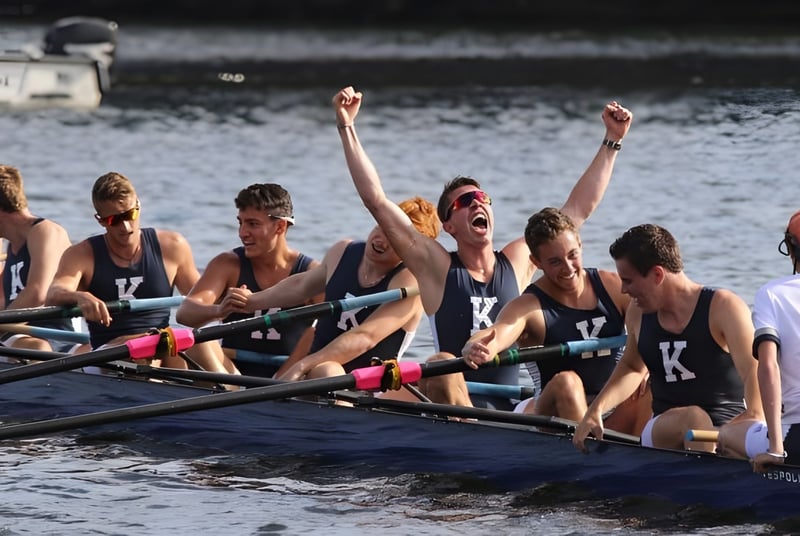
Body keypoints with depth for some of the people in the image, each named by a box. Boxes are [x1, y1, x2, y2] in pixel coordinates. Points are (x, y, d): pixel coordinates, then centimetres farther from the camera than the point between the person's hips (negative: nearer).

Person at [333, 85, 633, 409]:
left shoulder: (518, 261, 13)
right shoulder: (437, 267, 4)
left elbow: (579, 209, 20)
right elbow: (375, 199, -1)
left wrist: (612, 141, 20)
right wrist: (346, 127, -5)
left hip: (514, 412, 4)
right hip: (453, 409, -4)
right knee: (443, 366, -32)